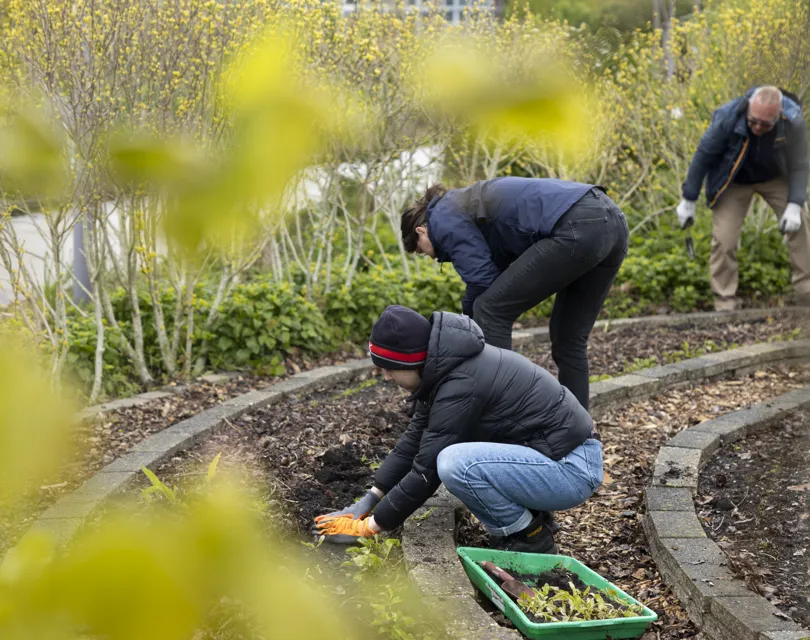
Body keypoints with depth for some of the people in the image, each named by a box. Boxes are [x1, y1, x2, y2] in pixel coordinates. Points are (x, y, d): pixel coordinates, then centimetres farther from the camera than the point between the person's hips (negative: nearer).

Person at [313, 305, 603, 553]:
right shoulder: (445, 367, 4)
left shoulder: (460, 386, -23)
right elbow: (414, 440, 13)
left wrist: (369, 527, -8)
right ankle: (530, 516, 10)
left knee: (456, 463, -27)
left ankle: (531, 540, -6)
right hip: (550, 452, 10)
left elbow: (427, 471, -18)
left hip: (572, 467, -10)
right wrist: (369, 500, 11)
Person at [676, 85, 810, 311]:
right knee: (723, 241, -10)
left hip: (775, 179, 2)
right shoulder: (727, 117, -32)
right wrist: (689, 200, -13)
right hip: (734, 182, -1)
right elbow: (703, 155, -19)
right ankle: (724, 306, 0)